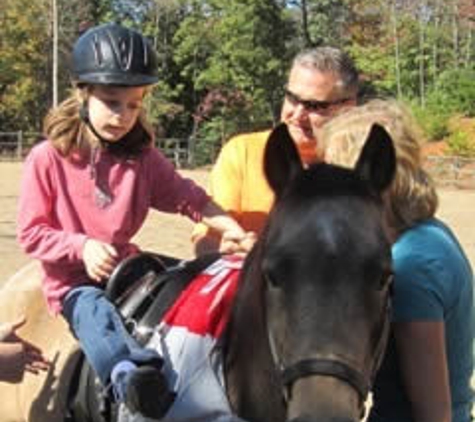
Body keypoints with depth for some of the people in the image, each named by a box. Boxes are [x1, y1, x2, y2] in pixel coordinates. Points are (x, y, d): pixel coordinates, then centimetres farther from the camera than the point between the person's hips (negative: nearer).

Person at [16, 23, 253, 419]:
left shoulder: (144, 159, 6)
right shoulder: (47, 159, -7)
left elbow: (186, 197, 1)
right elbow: (31, 232, -6)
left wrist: (228, 226, -16)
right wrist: (81, 247, -20)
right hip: (73, 281, -6)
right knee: (97, 314, -37)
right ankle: (128, 376, -64)